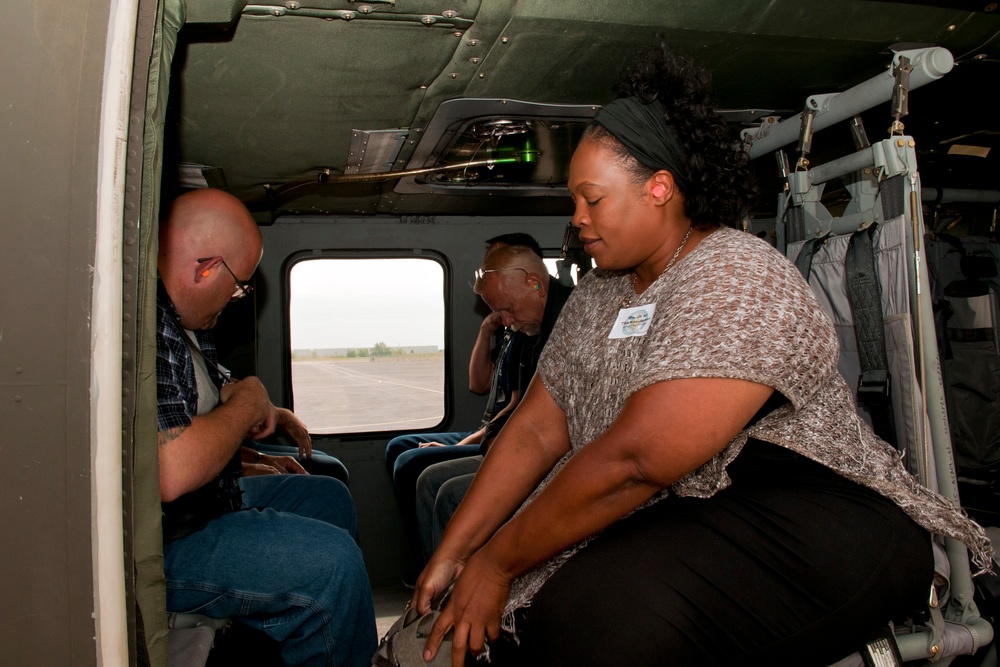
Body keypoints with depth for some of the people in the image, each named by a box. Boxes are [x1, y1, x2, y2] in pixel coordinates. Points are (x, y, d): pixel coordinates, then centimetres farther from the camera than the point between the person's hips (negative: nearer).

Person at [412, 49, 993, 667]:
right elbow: (535, 431, 4)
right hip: (671, 516, 8)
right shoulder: (597, 295, 10)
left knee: (602, 612, -30)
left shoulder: (736, 281, -18)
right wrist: (451, 556, -3)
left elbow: (634, 460, -25)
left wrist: (497, 563, -17)